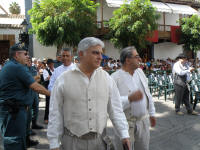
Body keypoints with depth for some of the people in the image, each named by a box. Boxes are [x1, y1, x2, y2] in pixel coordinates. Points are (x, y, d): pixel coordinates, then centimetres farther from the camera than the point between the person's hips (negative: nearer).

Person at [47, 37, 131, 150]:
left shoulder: (107, 78, 0)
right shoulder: (63, 80, -7)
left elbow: (115, 109, 4)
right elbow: (55, 114, -3)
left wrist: (124, 134, 0)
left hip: (100, 139, 2)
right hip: (73, 141, -2)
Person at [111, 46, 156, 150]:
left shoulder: (140, 72, 7)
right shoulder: (115, 77, -16)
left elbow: (148, 94, 16)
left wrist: (152, 113, 19)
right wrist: (131, 98, -30)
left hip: (144, 120, 6)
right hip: (126, 123, -6)